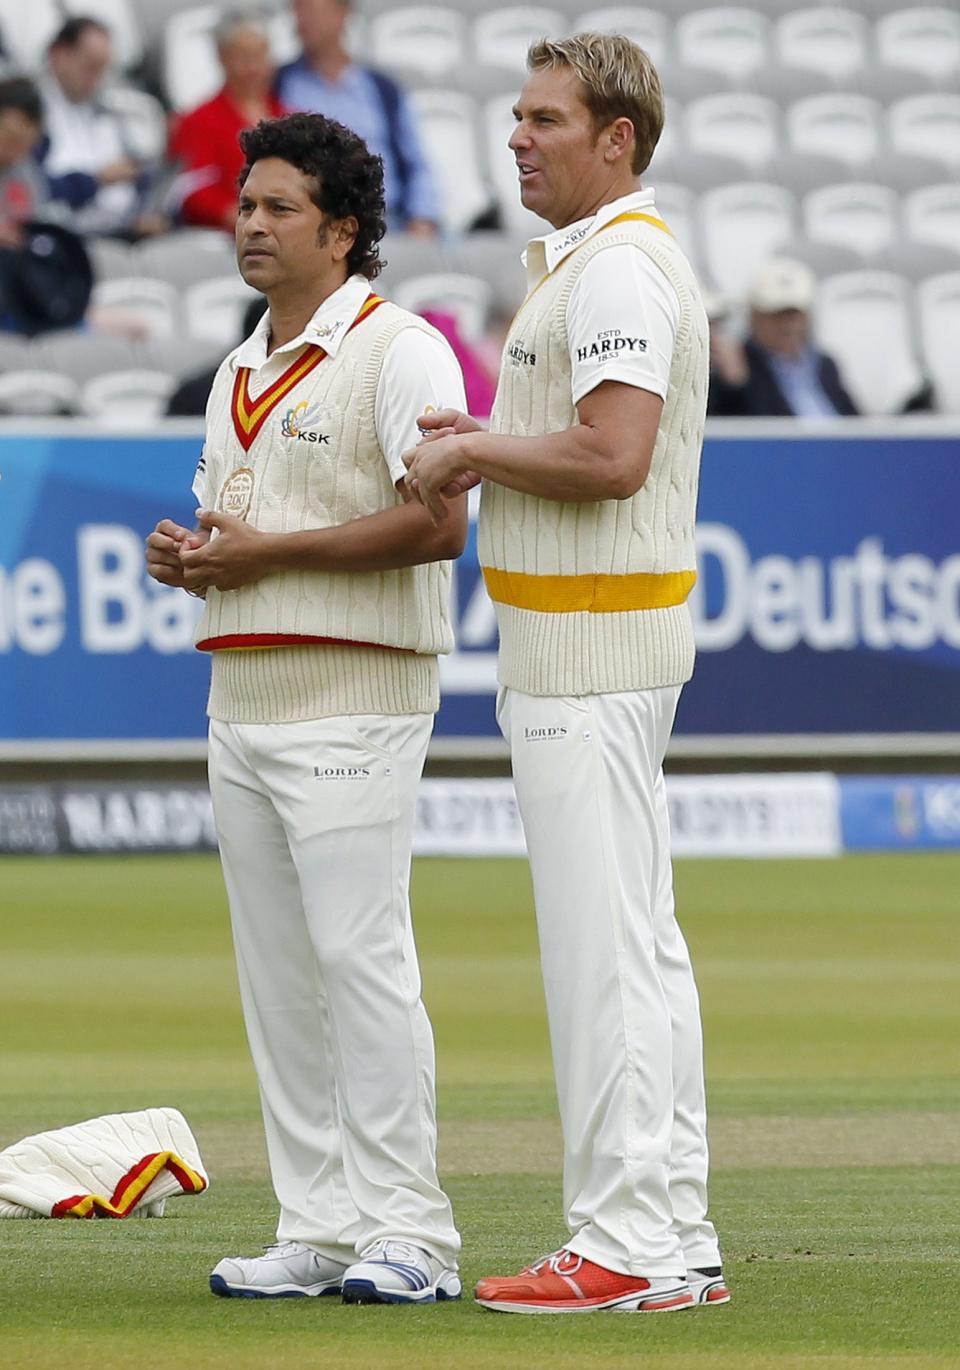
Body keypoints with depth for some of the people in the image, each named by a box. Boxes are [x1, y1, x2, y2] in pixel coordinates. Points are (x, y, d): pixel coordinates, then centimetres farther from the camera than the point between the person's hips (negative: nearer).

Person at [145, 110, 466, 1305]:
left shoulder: (398, 352, -7)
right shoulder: (238, 374, 19)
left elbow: (438, 524, -18)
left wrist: (265, 553, -16)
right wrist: (184, 557, 3)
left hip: (351, 700, -8)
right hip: (240, 701, 9)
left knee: (360, 956, -12)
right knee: (275, 971, 6)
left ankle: (407, 1235, -11)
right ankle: (319, 1232, 10)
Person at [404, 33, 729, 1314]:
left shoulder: (617, 266, -16)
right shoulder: (592, 259, 18)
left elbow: (614, 454, -27)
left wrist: (471, 450, -13)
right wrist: (484, 449, 11)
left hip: (591, 644, -11)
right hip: (596, 641, 11)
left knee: (602, 944, -10)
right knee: (639, 941, 11)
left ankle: (625, 1245, -9)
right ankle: (677, 1242, 14)